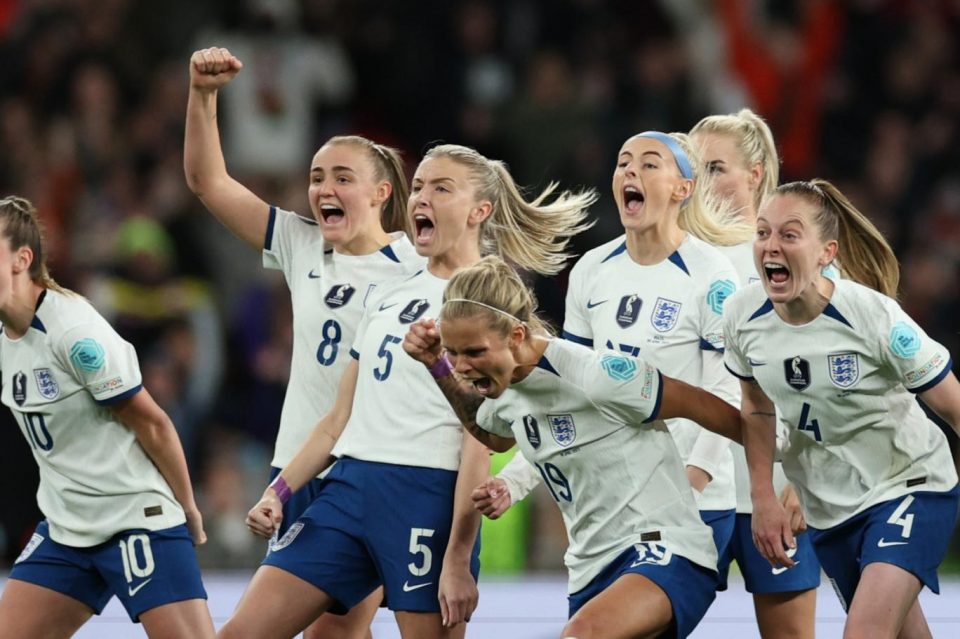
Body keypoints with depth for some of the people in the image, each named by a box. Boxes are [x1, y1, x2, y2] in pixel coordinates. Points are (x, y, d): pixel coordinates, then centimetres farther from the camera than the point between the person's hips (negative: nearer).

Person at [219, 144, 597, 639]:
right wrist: (280, 490, 10)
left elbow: (479, 444, -10)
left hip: (427, 498, -7)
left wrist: (457, 559, -16)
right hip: (347, 487, 7)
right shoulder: (387, 299, 18)